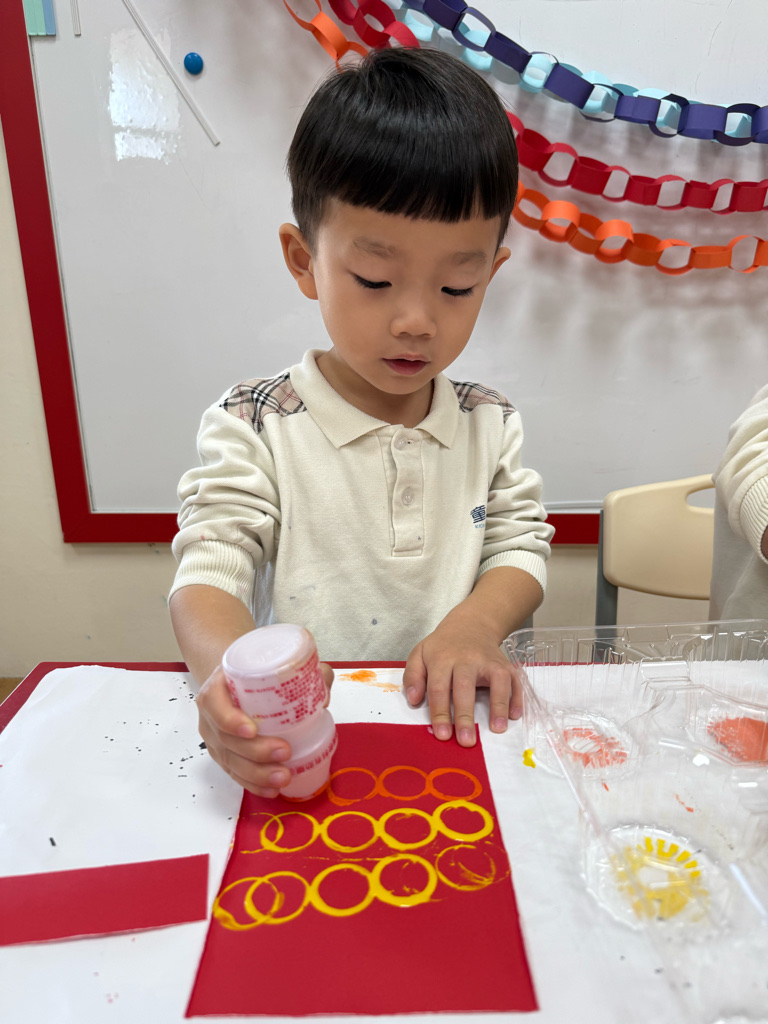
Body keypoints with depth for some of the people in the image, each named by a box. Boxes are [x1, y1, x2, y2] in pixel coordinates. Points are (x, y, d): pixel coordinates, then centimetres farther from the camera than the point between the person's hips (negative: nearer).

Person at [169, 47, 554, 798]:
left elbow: (520, 547, 6)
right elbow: (208, 569, -11)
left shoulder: (491, 426, 4)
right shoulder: (252, 428, -7)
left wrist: (476, 623, -16)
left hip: (455, 729, 3)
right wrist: (223, 664, -33)